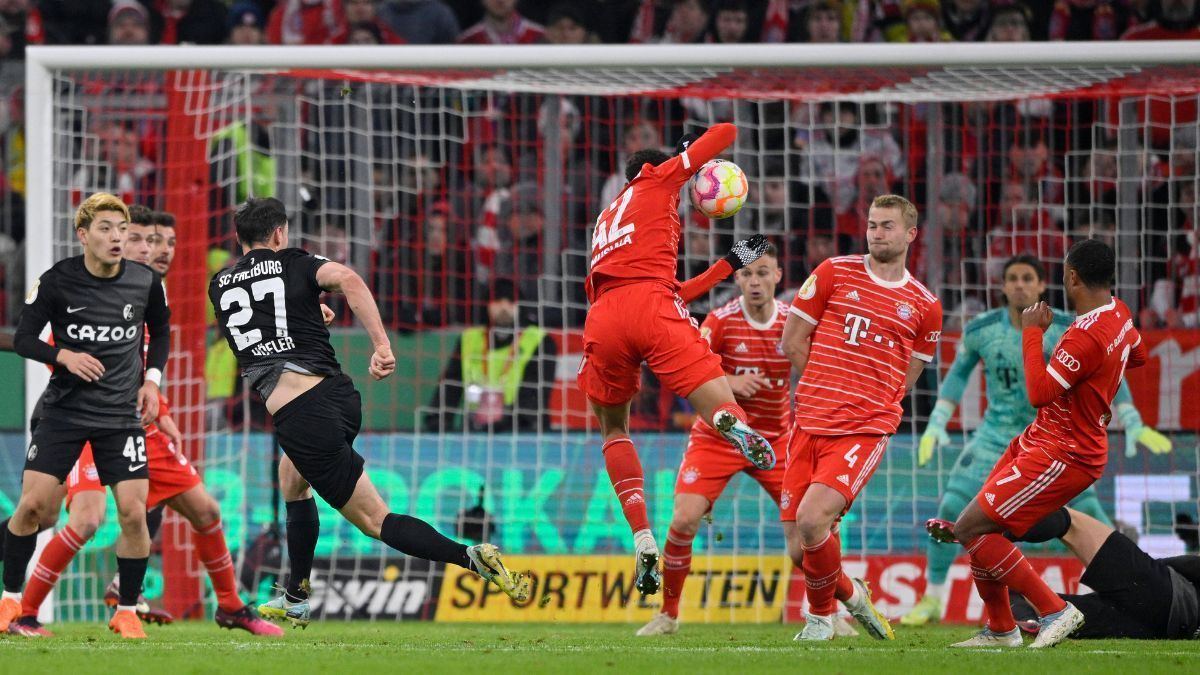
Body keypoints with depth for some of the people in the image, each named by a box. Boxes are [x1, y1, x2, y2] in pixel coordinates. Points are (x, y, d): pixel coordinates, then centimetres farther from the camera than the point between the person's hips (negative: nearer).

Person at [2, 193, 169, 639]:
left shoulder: (146, 283, -3)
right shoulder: (57, 281, -9)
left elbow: (160, 330, 16)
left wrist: (151, 378, 4)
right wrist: (63, 355, -21)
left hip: (122, 414, 1)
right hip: (65, 409, -1)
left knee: (133, 512, -9)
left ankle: (127, 613, 8)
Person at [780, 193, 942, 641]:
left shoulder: (925, 306, 8)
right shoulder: (835, 273, 7)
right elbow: (792, 342, 10)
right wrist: (829, 390, 10)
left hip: (866, 430, -2)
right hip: (809, 425, 2)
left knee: (812, 519, -24)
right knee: (799, 551, -2)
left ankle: (821, 616, 1)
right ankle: (850, 594, 30)